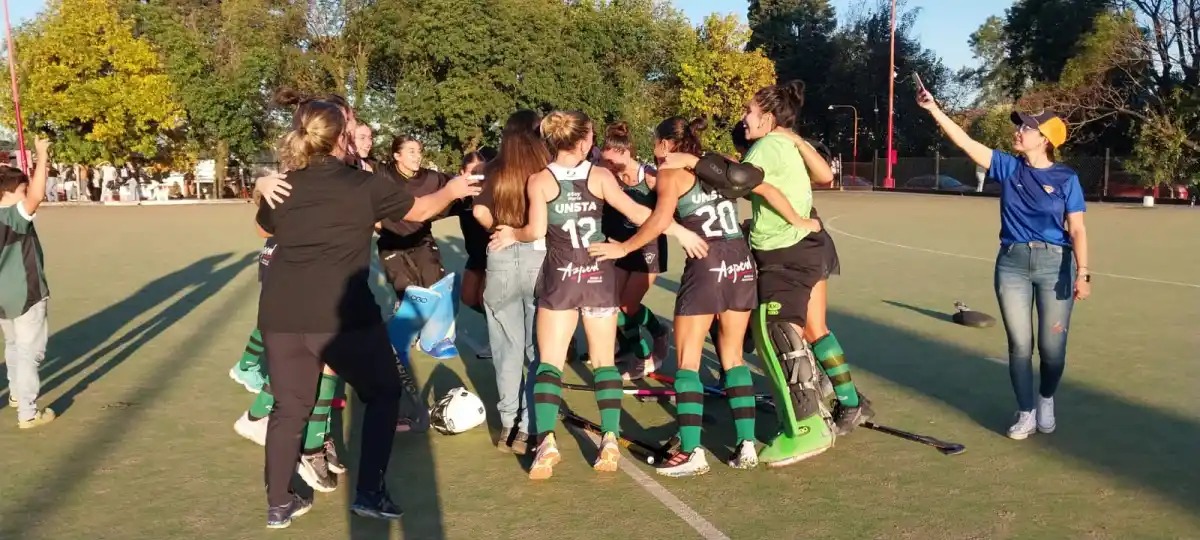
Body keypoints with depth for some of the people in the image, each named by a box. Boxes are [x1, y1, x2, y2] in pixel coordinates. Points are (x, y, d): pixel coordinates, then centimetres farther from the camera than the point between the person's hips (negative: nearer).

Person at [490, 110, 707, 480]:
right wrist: (679, 231, -1)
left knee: (549, 361, 4)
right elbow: (636, 213, -8)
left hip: (560, 277, -1)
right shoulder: (600, 175, -2)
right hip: (599, 275, 1)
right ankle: (610, 440, 0)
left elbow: (536, 231, -12)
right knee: (604, 361, 11)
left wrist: (512, 235, 8)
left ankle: (546, 441, -11)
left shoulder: (539, 180, -4)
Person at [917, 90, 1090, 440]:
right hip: (1012, 263, 2)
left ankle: (1046, 401, 33)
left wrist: (1082, 273, -13)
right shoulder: (1008, 167, 4)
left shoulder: (1065, 178, -1)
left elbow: (1077, 229, -4)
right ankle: (1026, 413, 19)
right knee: (1019, 345, 4)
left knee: (1052, 347, 4)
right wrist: (934, 109, -9)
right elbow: (965, 142, -3)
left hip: (1055, 263, -2)